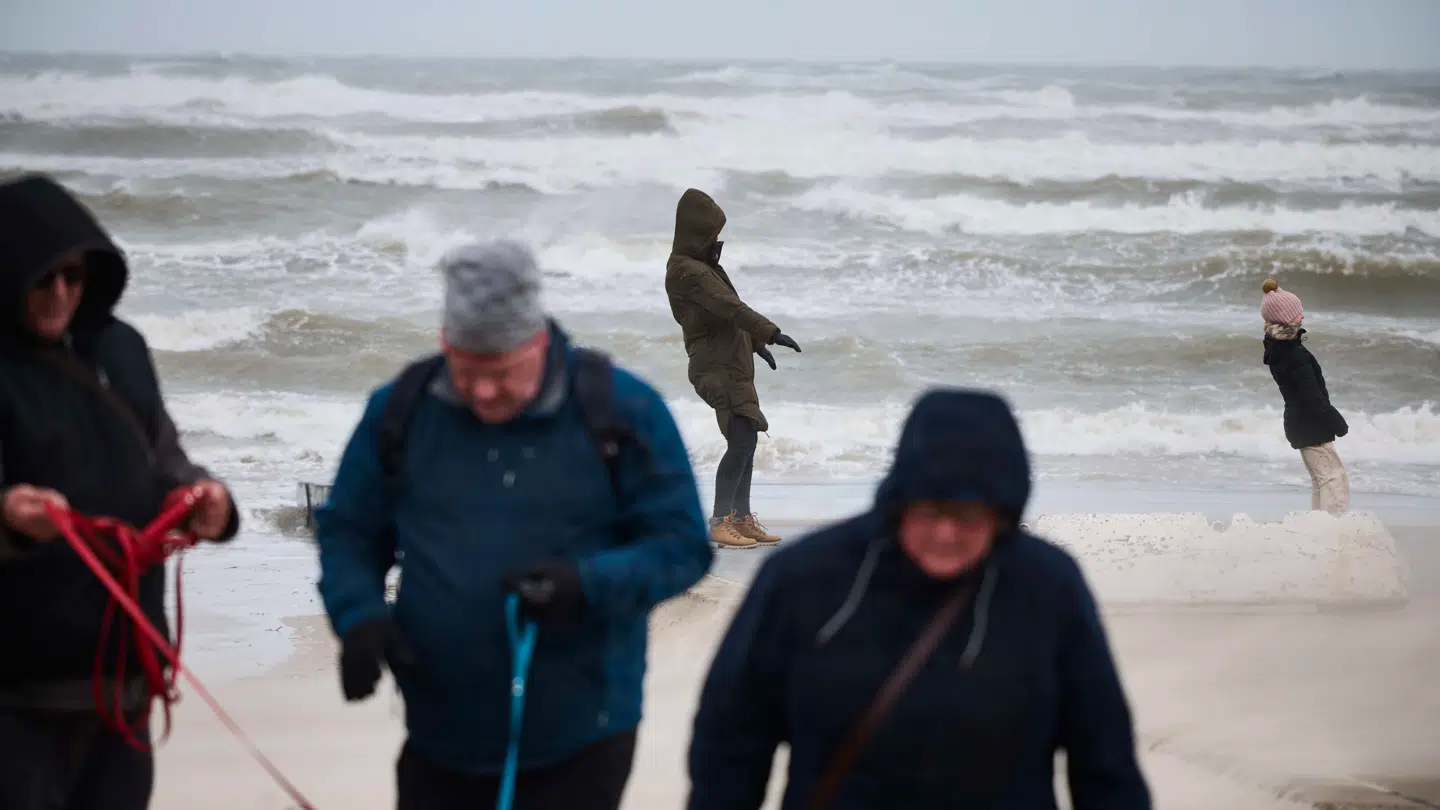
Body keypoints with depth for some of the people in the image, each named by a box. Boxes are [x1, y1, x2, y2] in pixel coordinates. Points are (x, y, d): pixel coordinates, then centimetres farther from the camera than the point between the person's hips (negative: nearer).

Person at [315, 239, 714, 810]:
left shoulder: (621, 411, -9)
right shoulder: (400, 410, -1)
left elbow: (682, 546, -7)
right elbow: (347, 529, 8)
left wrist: (589, 585, -24)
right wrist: (359, 615, -11)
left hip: (577, 745, -3)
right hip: (440, 739, 3)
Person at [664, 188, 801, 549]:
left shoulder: (700, 266, 16)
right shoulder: (687, 272, -17)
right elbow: (730, 307, -25)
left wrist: (755, 343, 29)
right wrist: (771, 333, -29)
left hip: (733, 365, 10)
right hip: (718, 367, -10)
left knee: (745, 441, 12)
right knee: (741, 441, -15)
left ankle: (742, 518, 17)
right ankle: (720, 522, -13)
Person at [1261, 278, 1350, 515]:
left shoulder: (1277, 347, 6)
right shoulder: (1295, 354, -24)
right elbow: (1312, 397, -23)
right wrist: (1337, 423, -15)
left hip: (1300, 423, 10)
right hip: (1310, 424, -10)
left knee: (1320, 478, 16)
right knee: (1334, 476, -10)